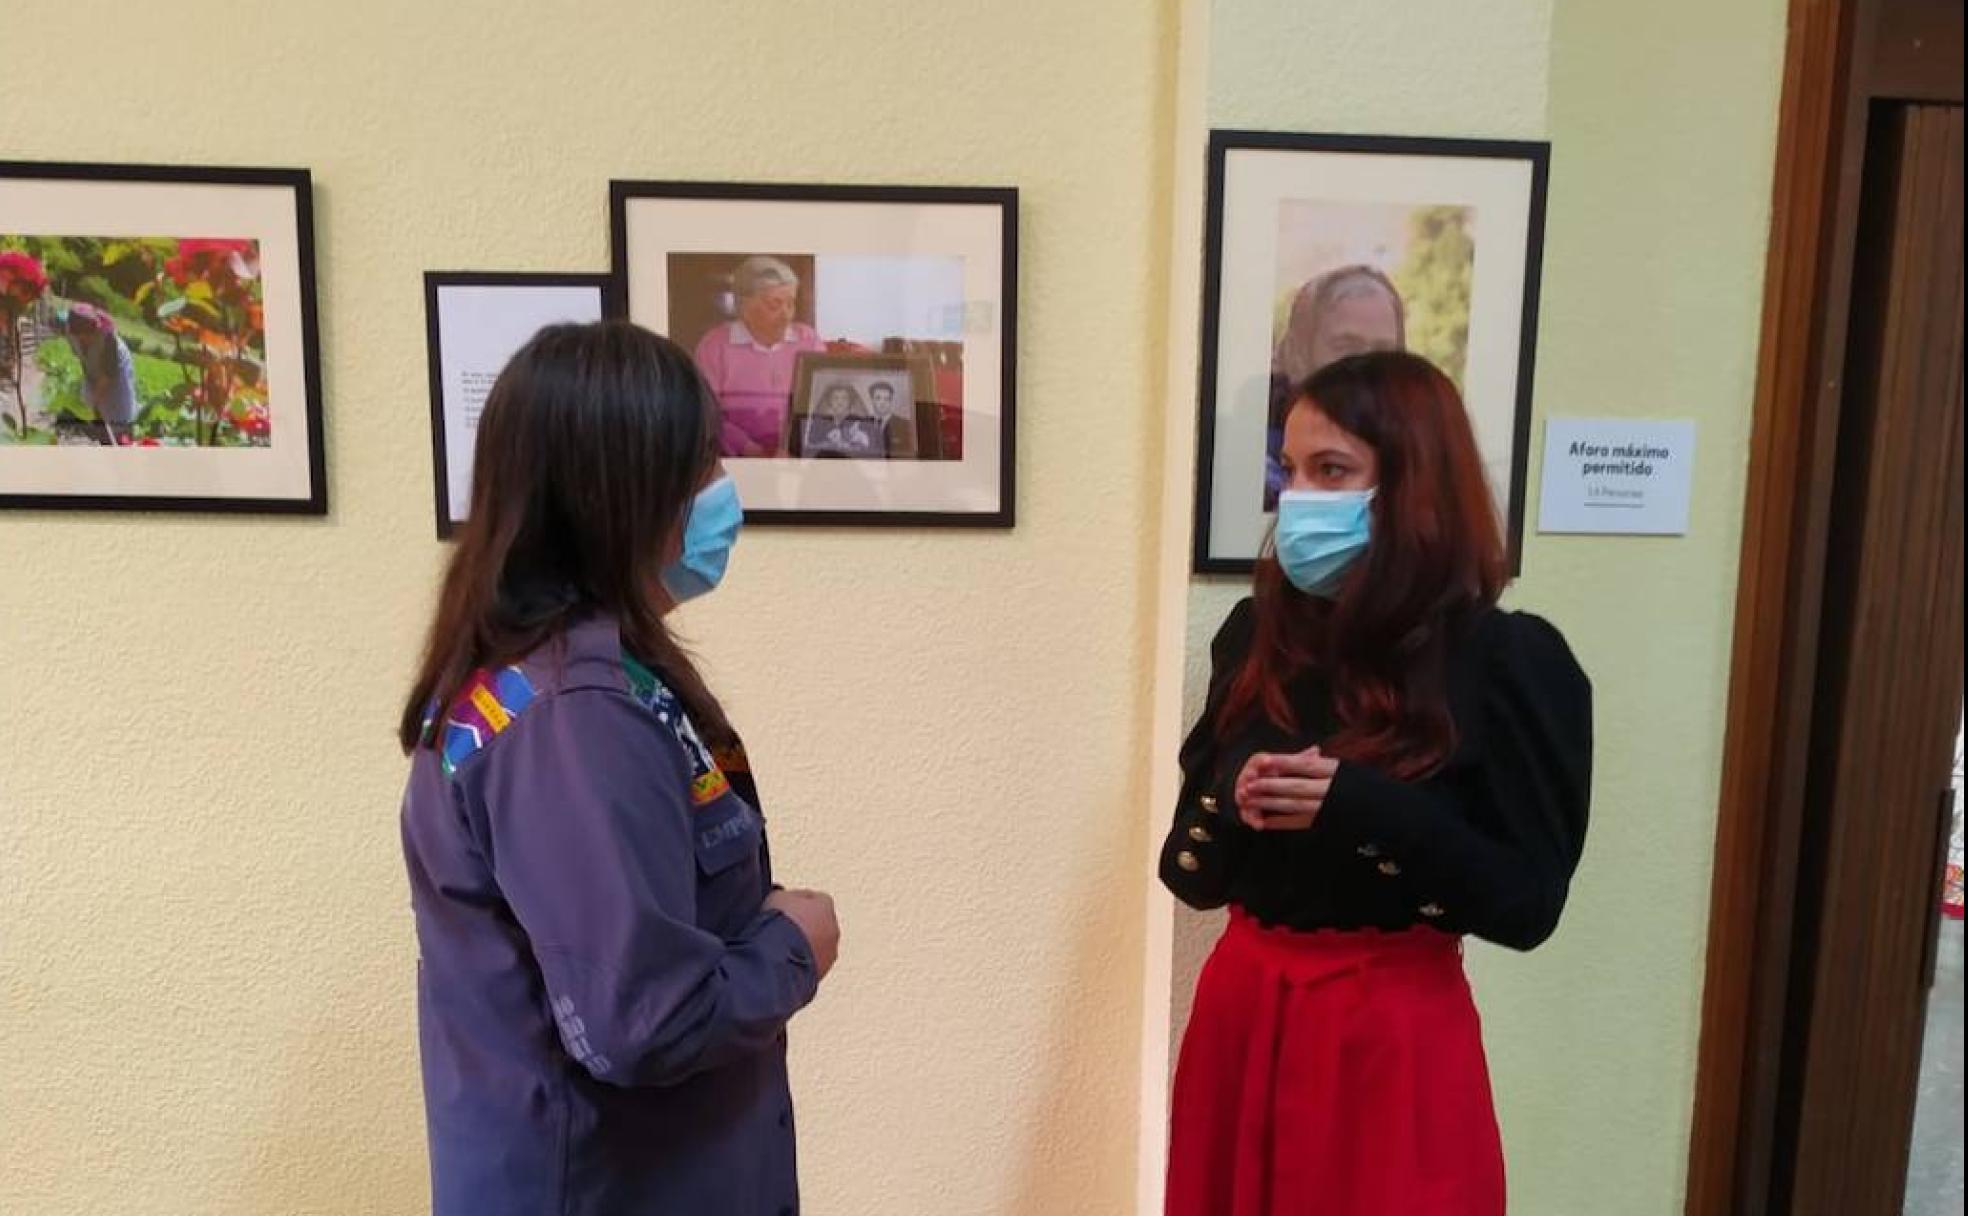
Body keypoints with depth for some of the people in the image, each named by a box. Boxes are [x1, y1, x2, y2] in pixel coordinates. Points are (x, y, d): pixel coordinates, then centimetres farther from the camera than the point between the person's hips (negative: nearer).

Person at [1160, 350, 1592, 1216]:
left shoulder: (1509, 660, -10)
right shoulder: (1257, 637, 2)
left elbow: (1528, 904, -11)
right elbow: (1189, 870, 5)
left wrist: (1364, 807, -23)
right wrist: (1231, 808, -16)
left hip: (1394, 1038, -4)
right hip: (1240, 1016, 4)